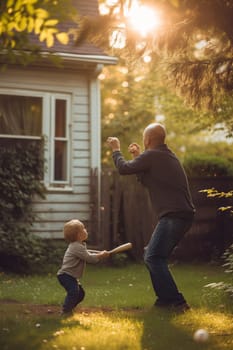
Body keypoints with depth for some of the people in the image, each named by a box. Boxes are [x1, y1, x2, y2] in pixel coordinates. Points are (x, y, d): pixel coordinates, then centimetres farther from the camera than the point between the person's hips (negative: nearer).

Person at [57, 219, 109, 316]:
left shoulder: (80, 245, 15)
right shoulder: (77, 247, -20)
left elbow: (88, 255, 22)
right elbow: (89, 258, -21)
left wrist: (100, 254, 8)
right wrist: (101, 256, -9)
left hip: (72, 276, 11)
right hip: (66, 275, -11)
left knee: (80, 293, 17)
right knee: (73, 291, -27)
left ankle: (68, 309, 26)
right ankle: (65, 311, -21)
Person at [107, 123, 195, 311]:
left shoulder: (152, 156, -10)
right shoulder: (167, 155, 20)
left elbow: (124, 168, -4)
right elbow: (146, 180, 28)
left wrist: (116, 150, 12)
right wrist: (138, 157, 27)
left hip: (173, 215, -10)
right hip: (183, 214, 10)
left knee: (153, 257, -10)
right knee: (153, 256, 17)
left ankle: (176, 301, -12)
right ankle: (165, 298, 18)